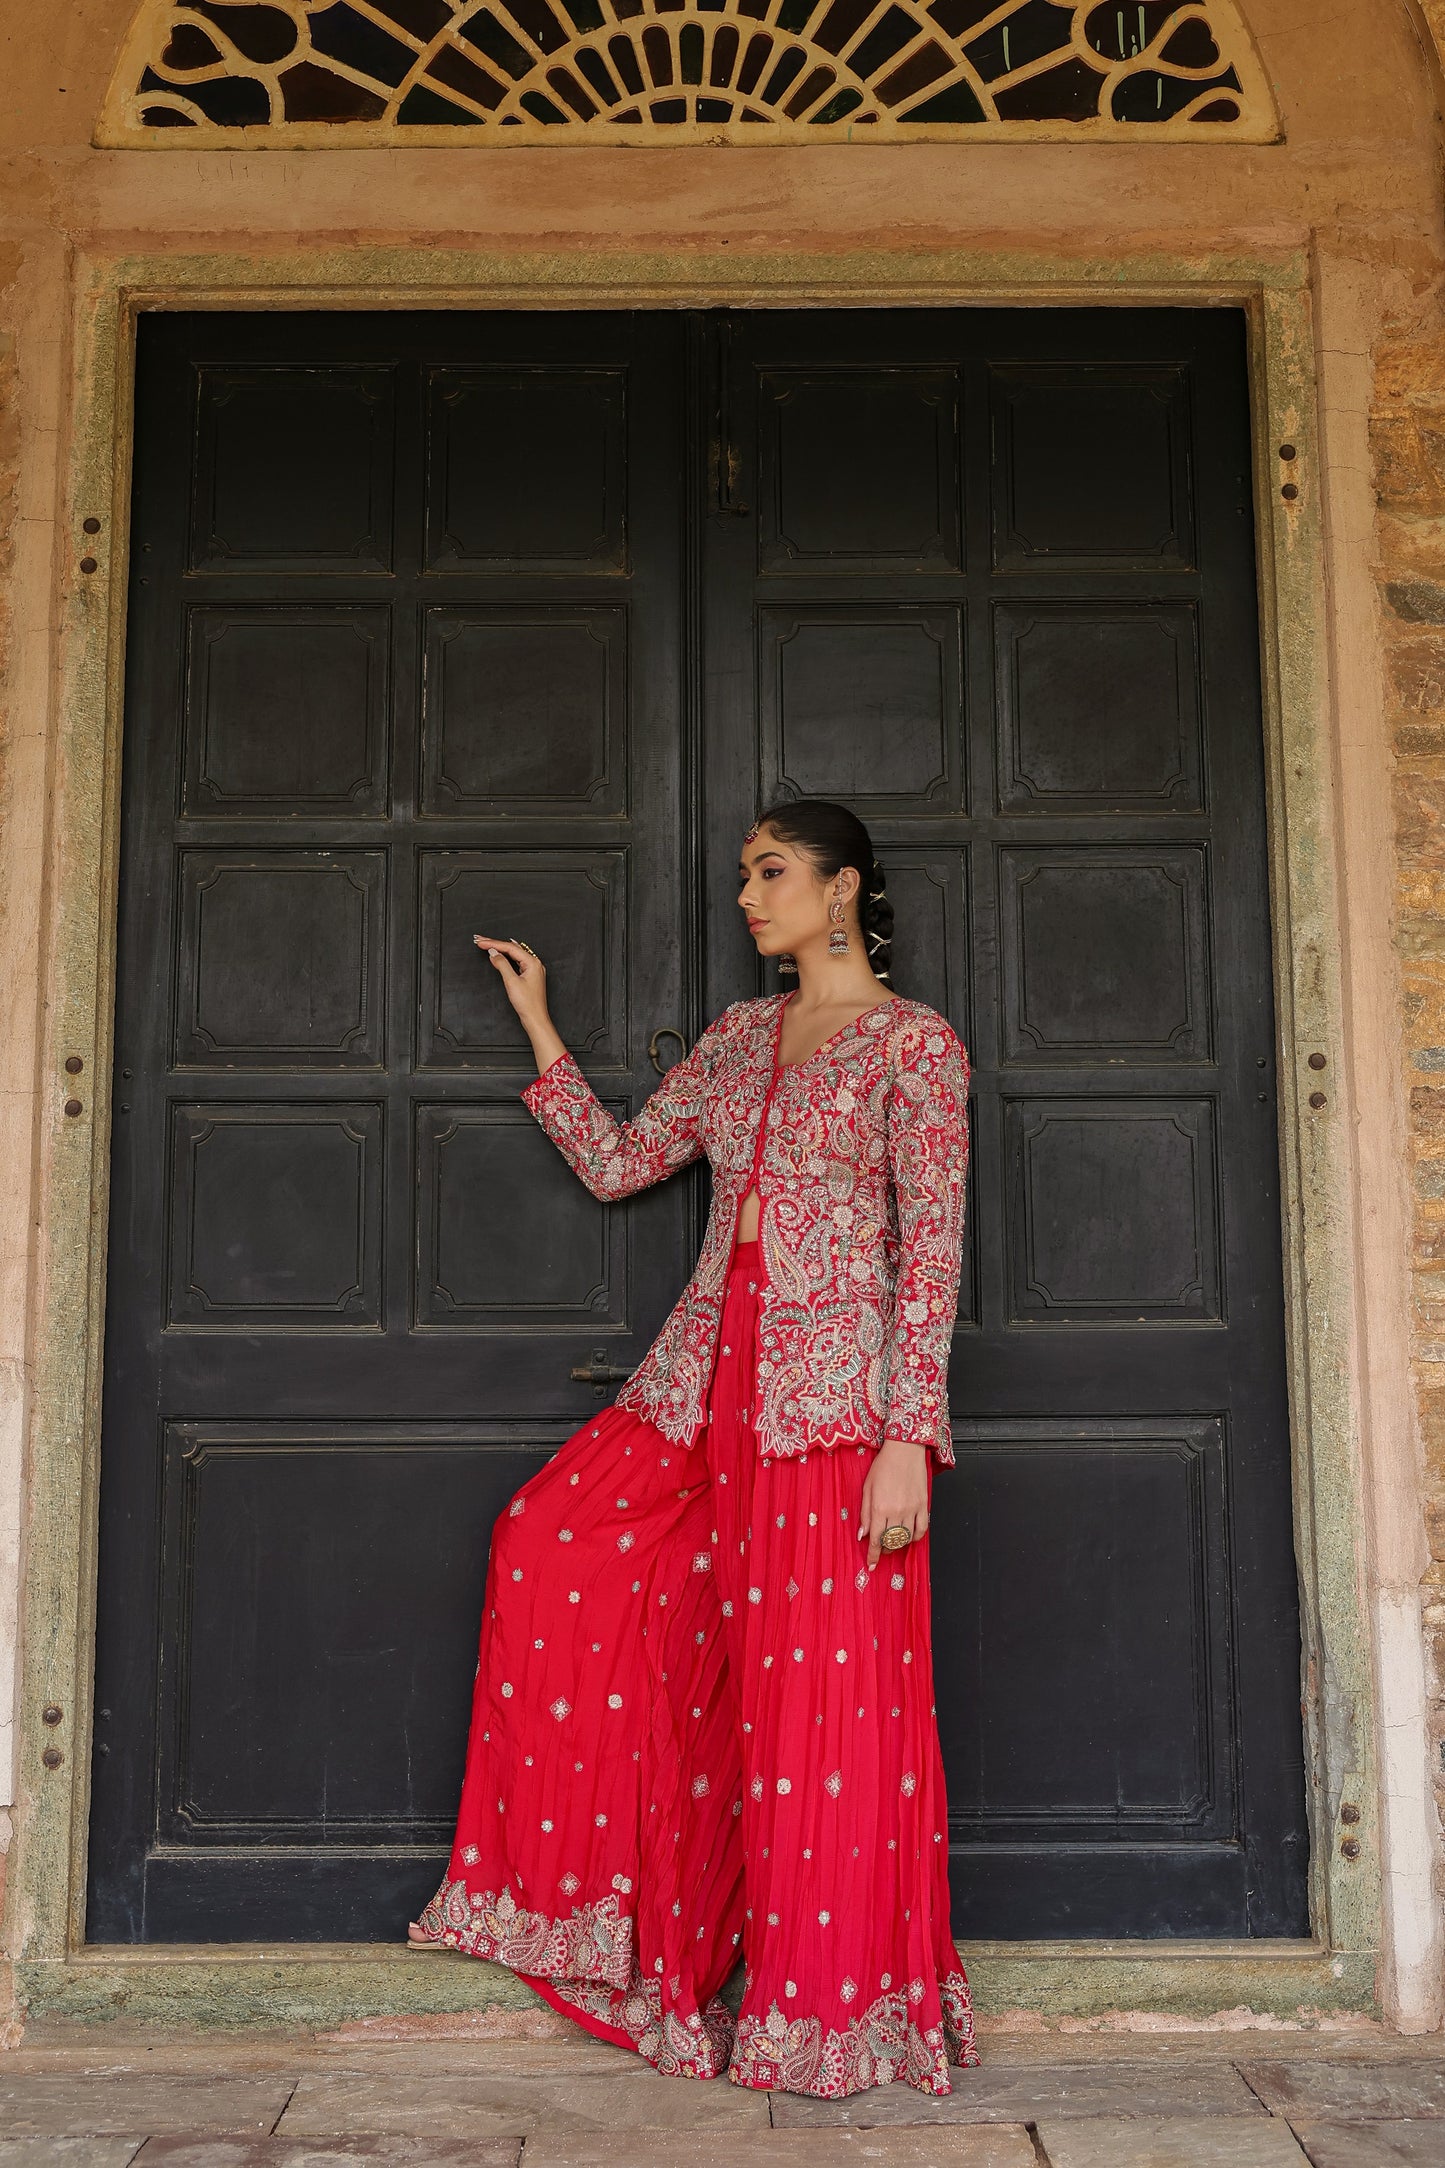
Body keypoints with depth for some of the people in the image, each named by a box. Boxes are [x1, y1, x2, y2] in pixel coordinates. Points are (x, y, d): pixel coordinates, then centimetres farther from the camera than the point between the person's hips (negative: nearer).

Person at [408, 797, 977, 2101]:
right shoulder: (739, 1037, 15)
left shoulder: (915, 1044, -4)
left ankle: (834, 2007, 16)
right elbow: (617, 1164, 14)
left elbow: (933, 1248, -10)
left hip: (834, 1393, -6)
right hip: (709, 1380, 7)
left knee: (825, 1688, -2)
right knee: (554, 1546, -1)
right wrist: (537, 1021, 12)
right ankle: (588, 1891, 15)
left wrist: (909, 1438, -16)